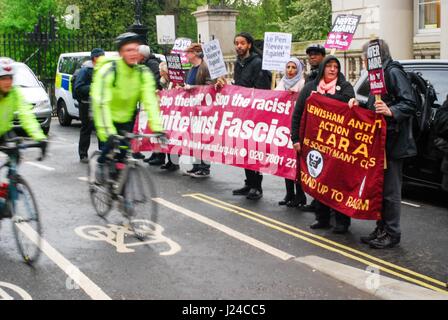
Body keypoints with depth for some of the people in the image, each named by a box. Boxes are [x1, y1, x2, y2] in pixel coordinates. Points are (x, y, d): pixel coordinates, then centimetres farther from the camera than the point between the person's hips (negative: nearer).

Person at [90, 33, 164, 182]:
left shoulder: (144, 72, -12)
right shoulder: (108, 71, -24)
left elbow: (150, 101, -18)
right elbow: (101, 102, -32)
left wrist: (157, 127, -30)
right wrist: (107, 131, -42)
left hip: (127, 118, 3)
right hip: (108, 117, -3)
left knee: (123, 153, -5)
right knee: (111, 144, -22)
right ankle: (101, 164, 9)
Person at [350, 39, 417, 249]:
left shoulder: (394, 72, -10)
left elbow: (410, 104, -19)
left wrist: (391, 111, -33)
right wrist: (359, 104, 9)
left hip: (393, 142, -10)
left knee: (390, 190, -3)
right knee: (379, 187, 13)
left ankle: (392, 233, 5)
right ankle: (381, 229, 22)